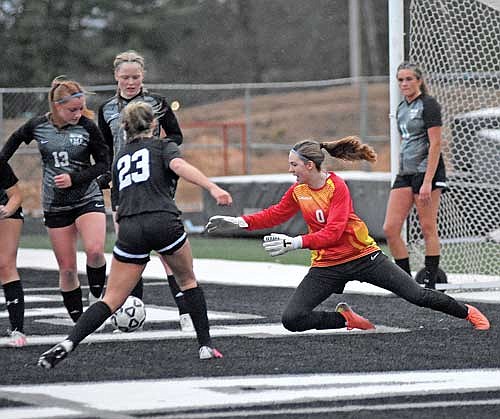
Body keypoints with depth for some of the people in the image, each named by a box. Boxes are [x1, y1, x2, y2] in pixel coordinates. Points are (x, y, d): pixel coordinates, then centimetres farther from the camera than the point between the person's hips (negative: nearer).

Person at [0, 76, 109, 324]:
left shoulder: (88, 127, -9)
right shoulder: (38, 126, -4)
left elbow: (103, 164, -5)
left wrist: (73, 178, -16)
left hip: (87, 199, -2)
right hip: (55, 206, 2)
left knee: (95, 251, -27)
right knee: (67, 269, 2)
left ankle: (99, 296, -3)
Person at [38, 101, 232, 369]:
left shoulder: (120, 158, 26)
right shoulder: (163, 146, 12)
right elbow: (179, 166, -9)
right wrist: (213, 188, -20)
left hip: (130, 229, 3)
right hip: (164, 222, -3)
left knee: (111, 299, 3)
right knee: (188, 281, 22)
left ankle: (67, 344, -16)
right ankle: (205, 345, 16)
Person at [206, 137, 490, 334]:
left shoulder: (337, 186, -19)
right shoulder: (297, 191, -1)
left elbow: (333, 233, -27)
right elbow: (274, 215, 12)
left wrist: (295, 243, -36)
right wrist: (238, 223, -1)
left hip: (362, 256, -5)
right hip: (326, 266, 5)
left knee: (417, 295, -6)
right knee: (292, 319, -13)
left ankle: (467, 313, 20)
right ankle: (347, 319, 6)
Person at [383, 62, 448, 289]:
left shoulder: (428, 105, -8)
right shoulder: (402, 108, 16)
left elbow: (435, 144, -14)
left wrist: (427, 182, -20)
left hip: (427, 170, -8)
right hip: (405, 174, 8)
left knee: (428, 228, -3)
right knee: (390, 229, -1)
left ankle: (430, 283, 2)